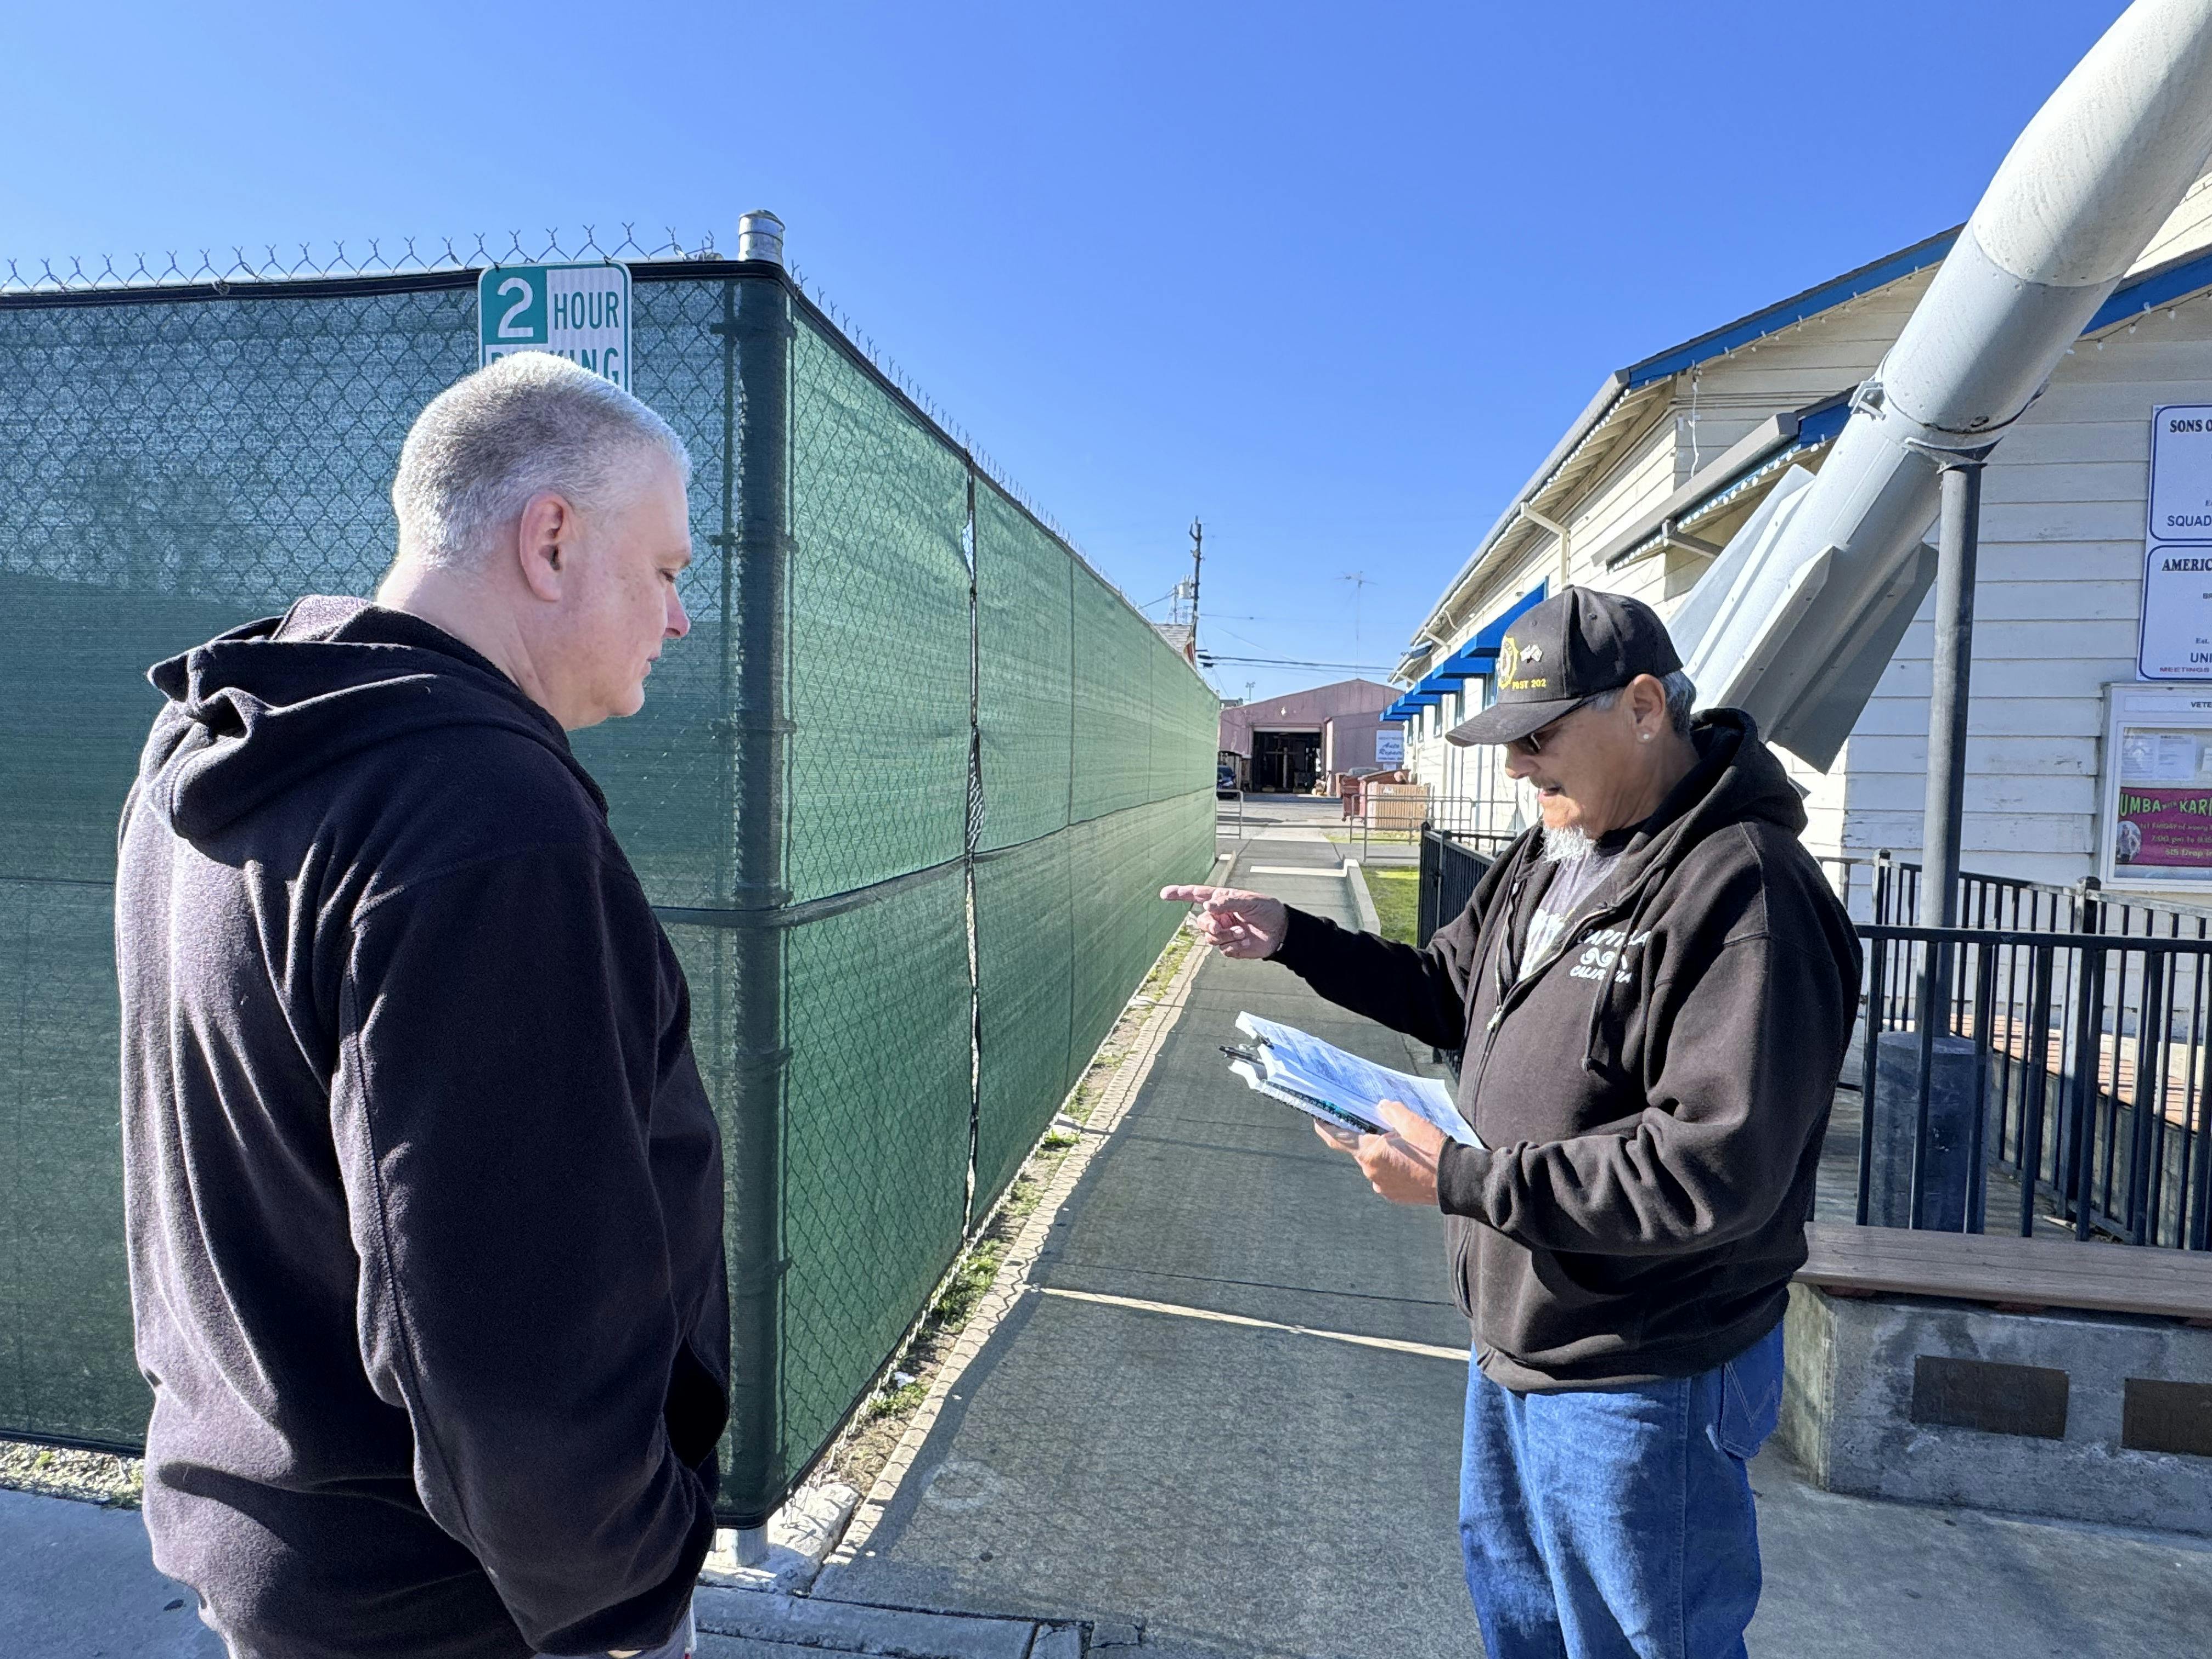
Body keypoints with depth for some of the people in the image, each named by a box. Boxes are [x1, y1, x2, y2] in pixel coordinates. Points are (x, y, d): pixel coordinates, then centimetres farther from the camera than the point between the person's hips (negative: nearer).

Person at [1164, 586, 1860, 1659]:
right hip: (1514, 1335, 9)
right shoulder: (1547, 856, 2)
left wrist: (1460, 1178, -29)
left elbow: (1712, 1175, -32)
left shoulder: (1744, 895, -28)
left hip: (1641, 1383, -8)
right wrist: (1287, 937, 2)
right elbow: (1450, 993, 12)